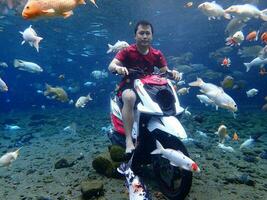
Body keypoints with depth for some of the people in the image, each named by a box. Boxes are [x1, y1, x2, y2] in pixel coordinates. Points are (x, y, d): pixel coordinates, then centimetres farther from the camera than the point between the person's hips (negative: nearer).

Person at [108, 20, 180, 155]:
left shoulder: (157, 54, 6)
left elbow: (165, 71, 2)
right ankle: (129, 140, -35)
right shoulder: (127, 51, -6)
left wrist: (172, 72, -22)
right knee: (129, 97, -39)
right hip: (129, 85, -4)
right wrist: (118, 68, -40)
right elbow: (111, 65, -16)